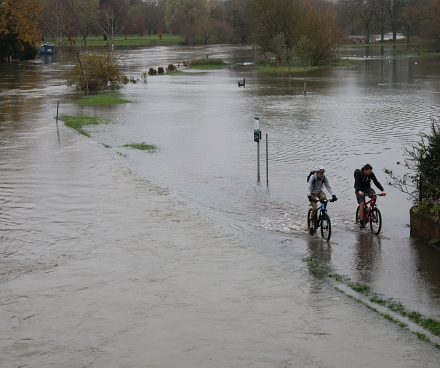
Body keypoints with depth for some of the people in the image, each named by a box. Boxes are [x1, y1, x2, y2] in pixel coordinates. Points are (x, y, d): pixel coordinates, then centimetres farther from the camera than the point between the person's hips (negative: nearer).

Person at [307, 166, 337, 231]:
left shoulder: (324, 178, -16)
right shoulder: (312, 177, -26)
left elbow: (329, 187, -20)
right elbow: (309, 188, -31)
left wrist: (333, 195, -33)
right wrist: (309, 196, -47)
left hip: (319, 192, 3)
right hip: (313, 193, -3)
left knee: (324, 199, -29)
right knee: (315, 208, -19)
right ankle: (314, 222, -1)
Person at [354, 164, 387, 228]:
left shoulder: (371, 174, -11)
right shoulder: (358, 174, -21)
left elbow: (376, 182, -16)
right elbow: (356, 184, -29)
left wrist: (382, 190, -30)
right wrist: (359, 191, -50)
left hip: (367, 188, 3)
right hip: (360, 190, -3)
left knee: (374, 195, -28)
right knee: (362, 204, -22)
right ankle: (361, 222, -18)